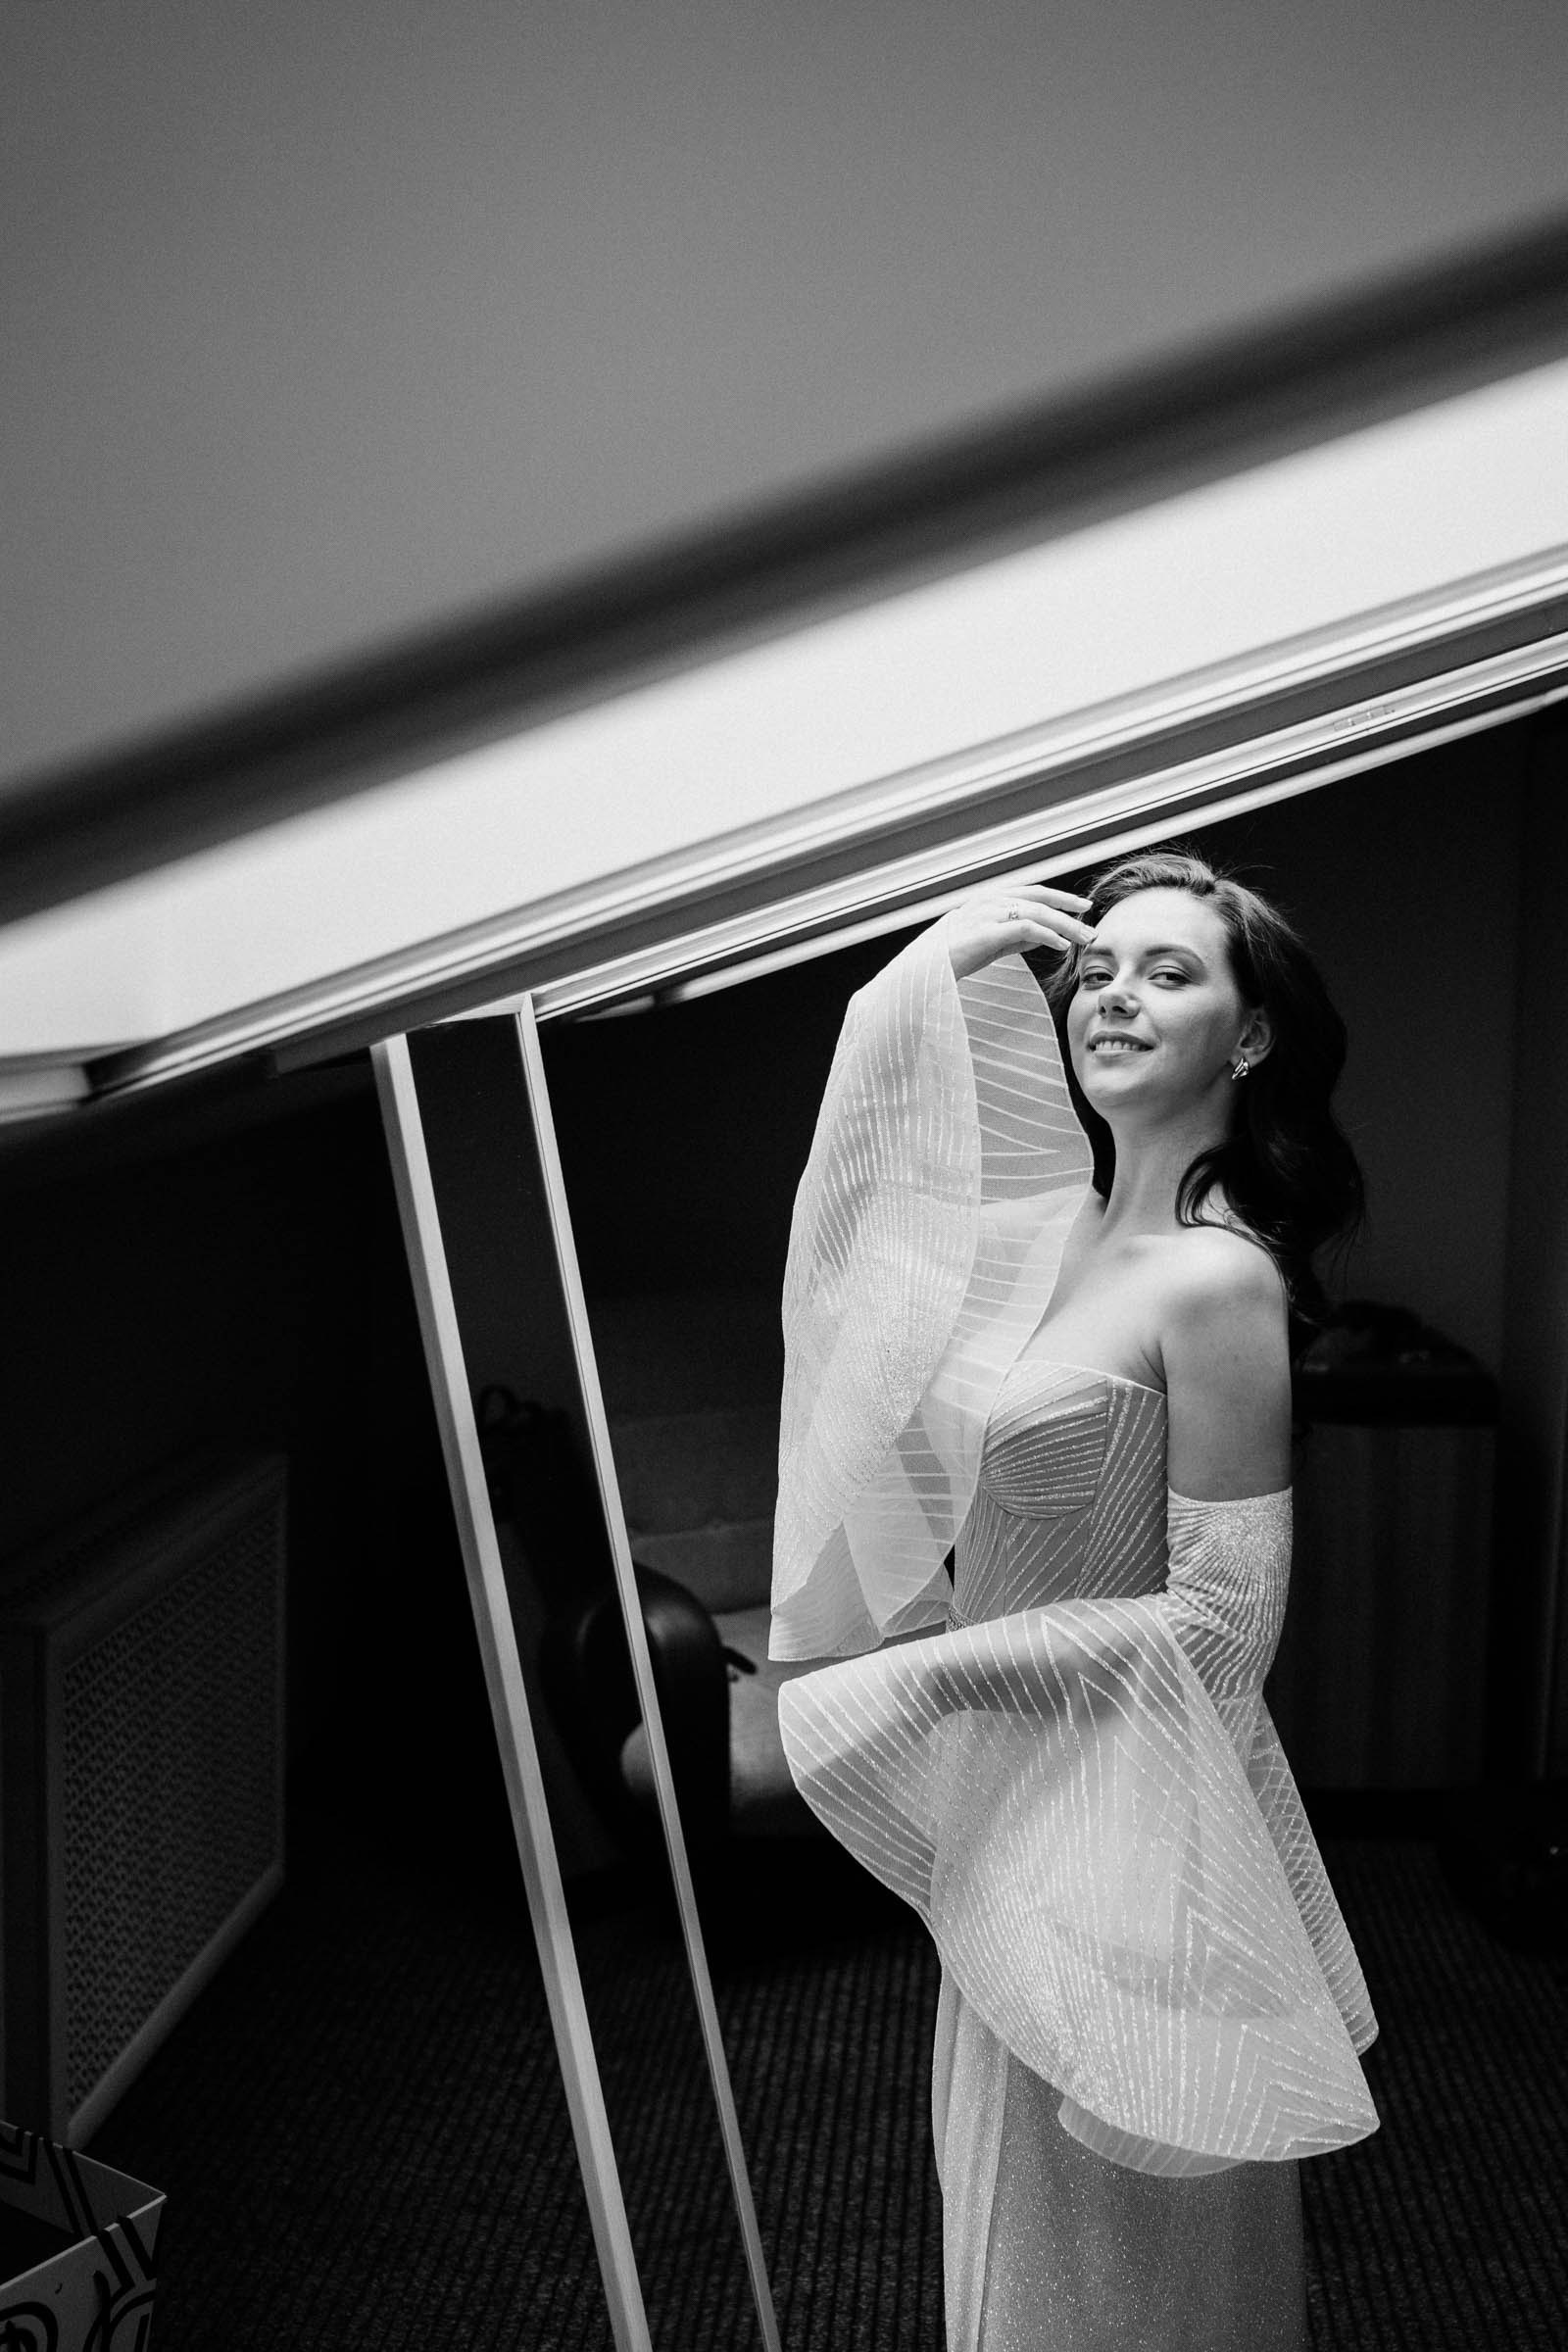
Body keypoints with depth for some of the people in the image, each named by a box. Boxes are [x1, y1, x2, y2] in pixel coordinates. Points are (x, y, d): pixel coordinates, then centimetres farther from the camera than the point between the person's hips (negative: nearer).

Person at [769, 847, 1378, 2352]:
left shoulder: (1221, 1280, -21)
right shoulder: (1069, 1217, 0)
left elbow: (1220, 1618, -21)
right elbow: (884, 1104, 13)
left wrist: (939, 1676, -22)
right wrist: (944, 960, -4)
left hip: (1119, 1808, -7)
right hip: (1009, 1789, 7)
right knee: (1019, 2189, 24)